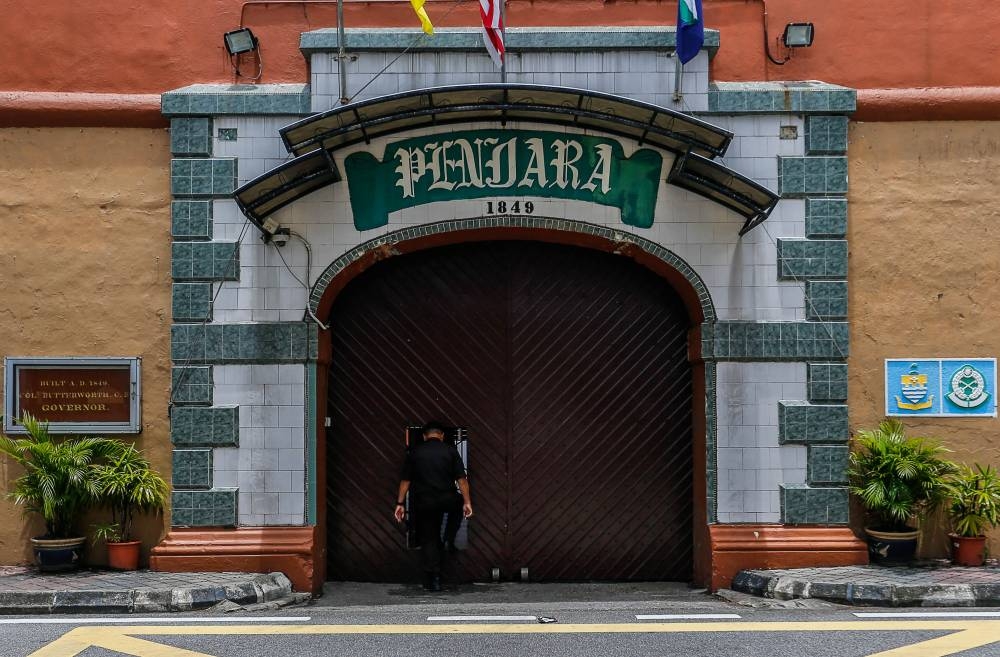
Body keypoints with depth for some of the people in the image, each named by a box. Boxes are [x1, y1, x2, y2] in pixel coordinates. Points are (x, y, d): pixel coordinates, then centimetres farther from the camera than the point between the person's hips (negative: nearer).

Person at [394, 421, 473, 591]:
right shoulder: (450, 451, -1)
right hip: (446, 503, 0)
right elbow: (461, 479, -5)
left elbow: (405, 480, 1)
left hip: (423, 503, 0)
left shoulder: (414, 452, 2)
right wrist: (467, 502, -3)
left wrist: (400, 503, 5)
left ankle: (433, 580, 0)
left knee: (428, 539, 5)